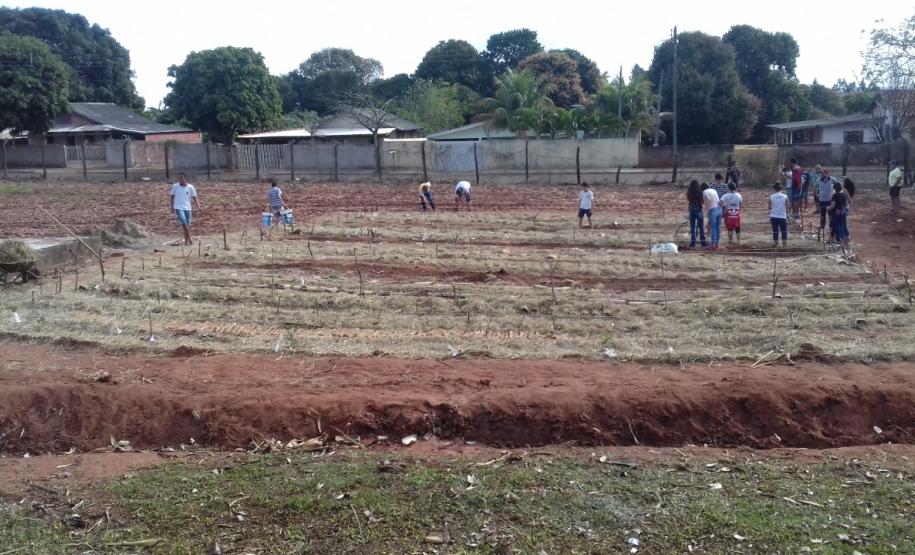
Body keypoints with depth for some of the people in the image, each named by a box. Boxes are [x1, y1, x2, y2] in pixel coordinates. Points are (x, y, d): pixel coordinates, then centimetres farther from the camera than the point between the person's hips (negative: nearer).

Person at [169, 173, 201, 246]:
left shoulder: (190, 187, -1)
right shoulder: (175, 186, -1)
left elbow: (195, 197, 1)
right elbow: (171, 197, 9)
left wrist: (198, 207, -12)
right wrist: (172, 207, 3)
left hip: (187, 208, 2)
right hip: (178, 208, -2)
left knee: (187, 224, 6)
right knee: (183, 222, -21)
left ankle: (186, 240, 20)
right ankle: (189, 238, -14)